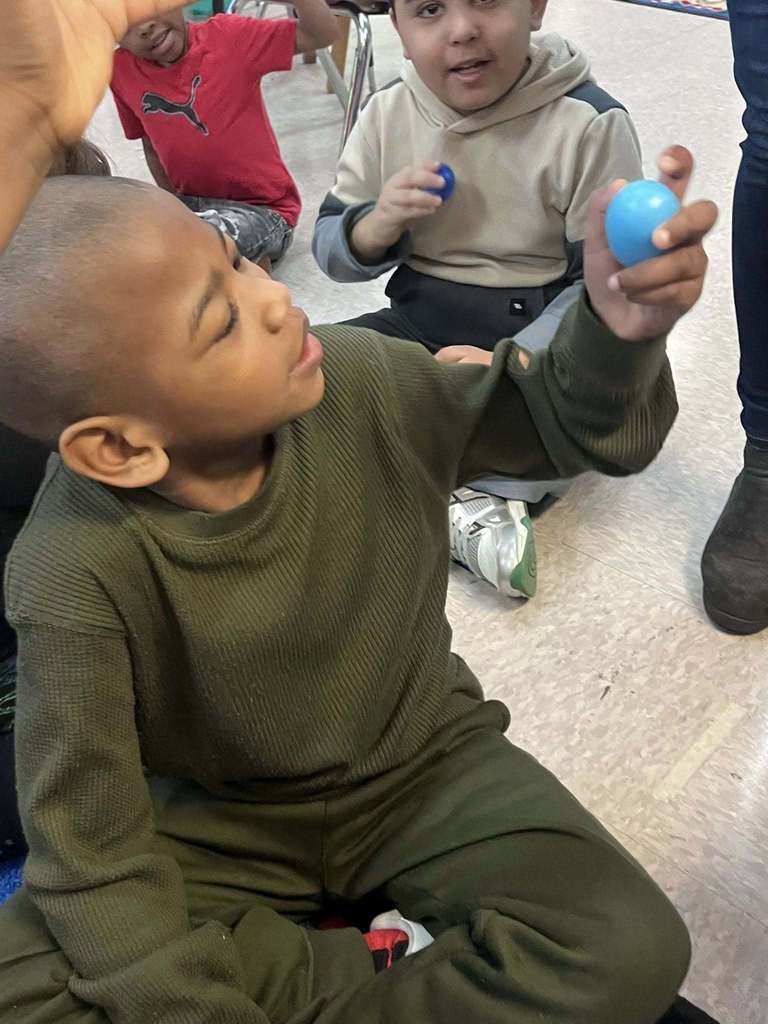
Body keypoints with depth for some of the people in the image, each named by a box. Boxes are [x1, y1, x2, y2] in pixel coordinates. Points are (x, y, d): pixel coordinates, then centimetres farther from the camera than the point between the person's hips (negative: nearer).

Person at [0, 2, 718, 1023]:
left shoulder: (358, 384, -18)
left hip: (426, 766, 2)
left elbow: (573, 426, -7)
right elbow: (92, 853, -19)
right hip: (219, 823, 0)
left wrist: (616, 325, -29)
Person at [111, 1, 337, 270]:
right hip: (190, 205, 6)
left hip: (261, 208, -6)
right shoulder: (121, 71, -3)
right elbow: (152, 146, 11)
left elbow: (322, 33, -21)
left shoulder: (225, 36, -13)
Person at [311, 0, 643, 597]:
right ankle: (481, 500, -28)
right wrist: (381, 222, -19)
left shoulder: (590, 123, -11)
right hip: (420, 327, 4)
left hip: (535, 340, -3)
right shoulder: (387, 113, 1)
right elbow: (330, 251, 6)